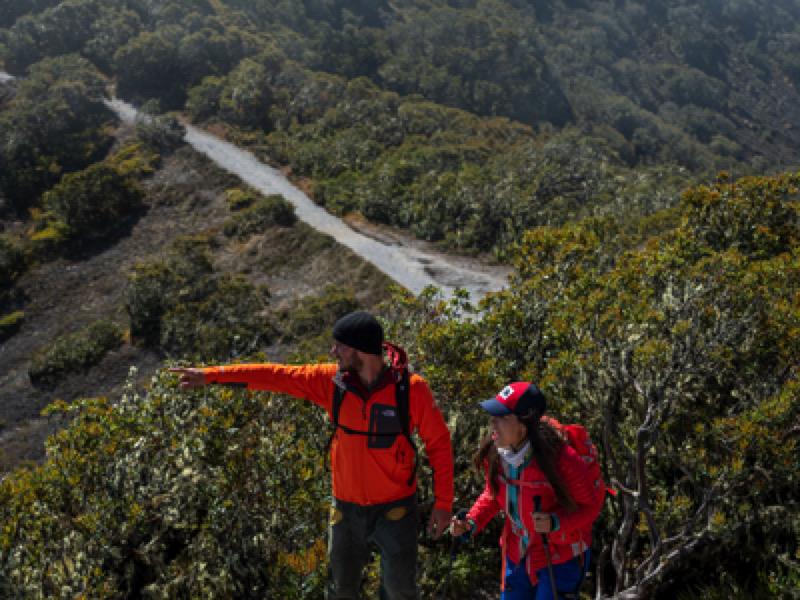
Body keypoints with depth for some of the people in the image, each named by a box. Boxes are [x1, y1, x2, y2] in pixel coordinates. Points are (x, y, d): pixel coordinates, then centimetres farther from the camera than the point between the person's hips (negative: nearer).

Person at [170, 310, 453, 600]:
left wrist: (443, 502, -11)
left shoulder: (411, 388, -18)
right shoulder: (332, 380, -10)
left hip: (395, 509, -3)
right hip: (348, 508, 3)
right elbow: (275, 375, -6)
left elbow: (439, 443, -9)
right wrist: (209, 375, -6)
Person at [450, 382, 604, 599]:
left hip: (560, 556, -6)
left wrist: (555, 523, -31)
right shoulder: (495, 453, -11)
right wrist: (470, 523, -8)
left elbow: (591, 504, -16)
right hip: (518, 554, 6)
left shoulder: (562, 458, -30)